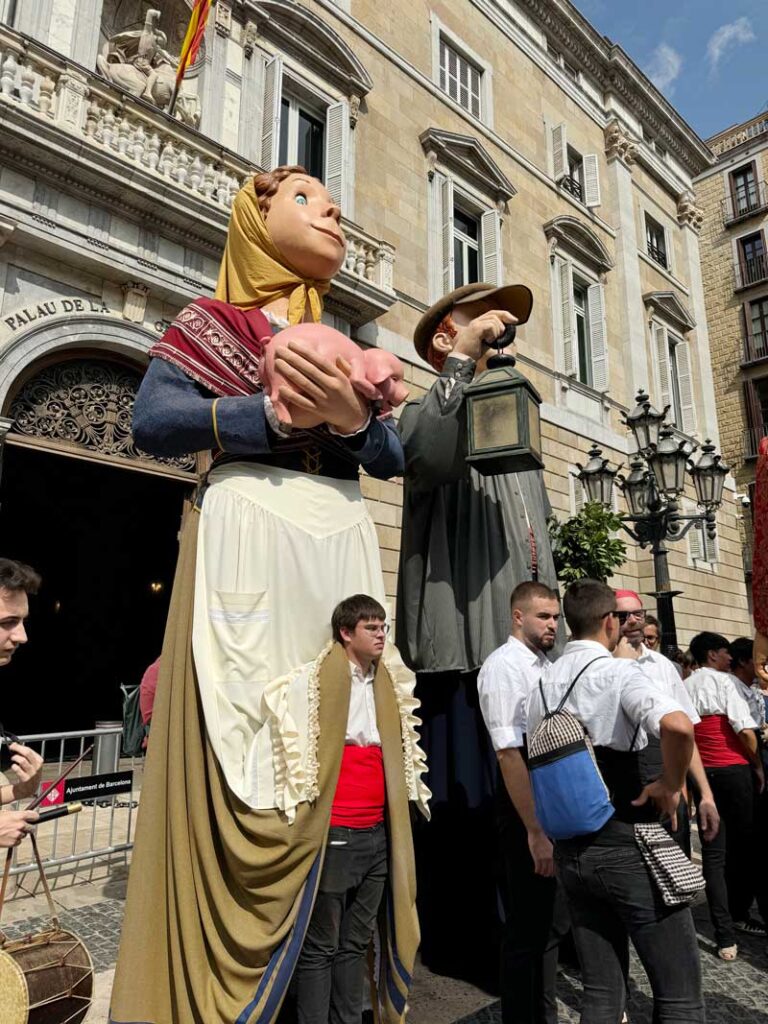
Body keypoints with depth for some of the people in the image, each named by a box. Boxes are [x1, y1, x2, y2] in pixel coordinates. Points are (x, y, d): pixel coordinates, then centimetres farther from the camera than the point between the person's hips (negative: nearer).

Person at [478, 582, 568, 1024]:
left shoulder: (547, 666, 8)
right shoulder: (504, 666, -18)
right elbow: (510, 755, -23)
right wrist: (534, 831, -23)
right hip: (526, 804, -9)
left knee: (554, 922, 22)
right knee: (528, 927, 8)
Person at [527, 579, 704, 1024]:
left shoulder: (543, 684, 6)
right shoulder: (619, 672, -14)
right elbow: (679, 726, -33)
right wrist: (671, 785, -15)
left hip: (570, 849, 7)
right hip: (628, 845, -6)